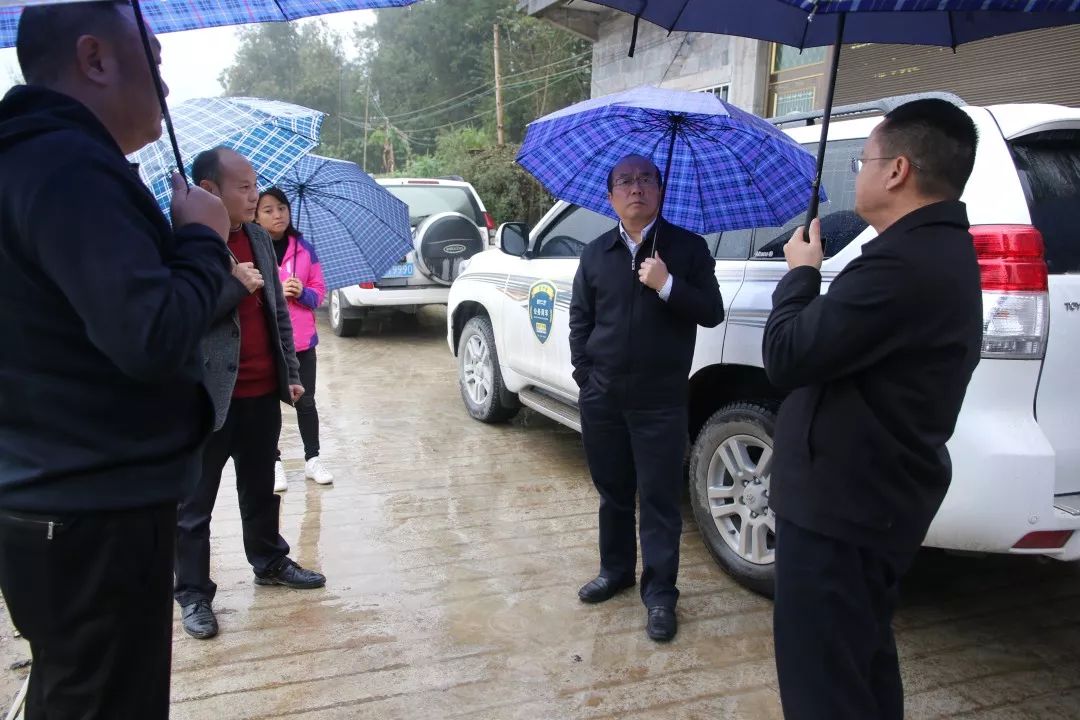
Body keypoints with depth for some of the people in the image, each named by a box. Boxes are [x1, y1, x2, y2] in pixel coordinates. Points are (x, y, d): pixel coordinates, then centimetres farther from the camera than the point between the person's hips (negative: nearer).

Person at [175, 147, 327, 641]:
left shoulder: (259, 238, 9)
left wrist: (291, 373, 11)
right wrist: (234, 285, -19)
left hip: (262, 391, 6)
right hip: (207, 395, -6)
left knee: (261, 487, 20)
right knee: (196, 501, 7)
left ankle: (270, 561, 36)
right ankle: (193, 592, 20)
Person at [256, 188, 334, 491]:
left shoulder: (304, 248, 4)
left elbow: (320, 291, 6)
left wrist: (303, 292, -14)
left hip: (301, 340, 3)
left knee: (306, 402, 10)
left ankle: (312, 459, 21)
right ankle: (274, 463, 20)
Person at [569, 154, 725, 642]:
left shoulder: (687, 247, 0)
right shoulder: (596, 253, 10)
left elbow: (712, 313, -4)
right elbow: (580, 318, 11)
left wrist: (667, 285, -18)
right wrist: (584, 373, 0)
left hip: (660, 400, -3)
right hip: (601, 398, 3)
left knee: (659, 499, 3)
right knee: (612, 490, 16)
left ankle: (660, 595, 16)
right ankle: (615, 570, 35)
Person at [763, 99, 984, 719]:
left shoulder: (903, 262, -25)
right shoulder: (943, 250, 10)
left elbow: (786, 357, -23)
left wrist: (801, 273, -8)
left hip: (841, 504, -11)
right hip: (879, 496, 11)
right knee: (862, 659, 26)